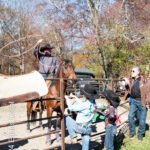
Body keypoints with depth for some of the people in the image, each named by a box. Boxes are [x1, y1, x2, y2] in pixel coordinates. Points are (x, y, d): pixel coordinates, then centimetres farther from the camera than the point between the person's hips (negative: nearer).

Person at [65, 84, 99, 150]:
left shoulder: (85, 104, -23)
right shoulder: (92, 103, 1)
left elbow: (71, 108, -14)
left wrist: (67, 99, 0)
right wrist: (75, 97, 28)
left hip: (80, 127, -7)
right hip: (88, 129, 7)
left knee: (68, 118, 13)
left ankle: (73, 137, 9)